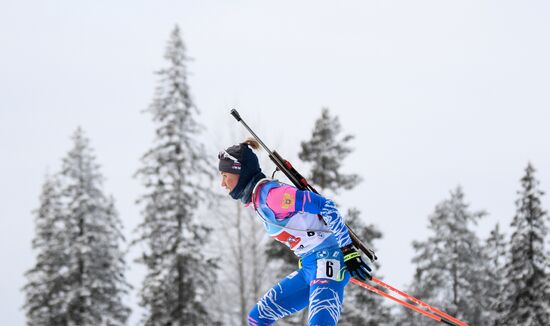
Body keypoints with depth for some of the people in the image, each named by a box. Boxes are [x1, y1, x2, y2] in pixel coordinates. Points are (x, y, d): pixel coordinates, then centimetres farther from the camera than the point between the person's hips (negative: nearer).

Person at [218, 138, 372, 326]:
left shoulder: (269, 193, -14)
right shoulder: (258, 199, 15)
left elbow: (325, 206, -19)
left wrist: (349, 251, -20)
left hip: (328, 259, -10)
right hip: (309, 267, 10)